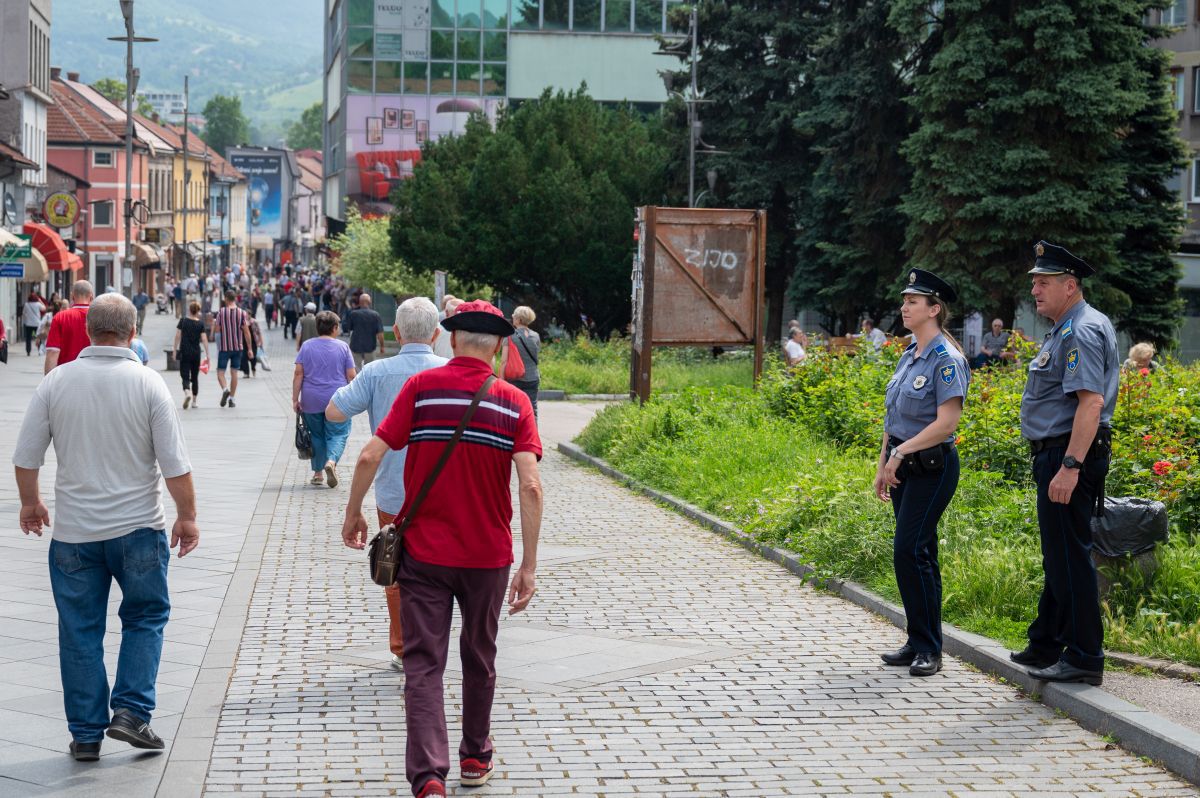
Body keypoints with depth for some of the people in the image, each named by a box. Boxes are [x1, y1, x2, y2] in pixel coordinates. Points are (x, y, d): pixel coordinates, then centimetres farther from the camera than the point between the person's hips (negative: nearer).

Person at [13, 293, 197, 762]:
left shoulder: (57, 381, -3)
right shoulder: (147, 384, -9)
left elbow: (25, 457, 1)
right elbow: (175, 464, -9)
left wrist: (30, 502, 18)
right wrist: (187, 516, 4)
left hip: (73, 531, 2)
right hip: (138, 529, -2)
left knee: (80, 632, 10)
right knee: (146, 617, 16)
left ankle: (86, 734, 14)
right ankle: (131, 711, 3)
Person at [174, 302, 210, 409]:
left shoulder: (183, 321, -2)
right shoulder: (200, 324, -1)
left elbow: (177, 337, -3)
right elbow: (204, 339, -5)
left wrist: (175, 351, 4)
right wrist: (207, 355, -3)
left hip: (184, 352, -1)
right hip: (196, 353, 1)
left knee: (185, 376, -3)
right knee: (195, 377, 14)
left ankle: (187, 392, -32)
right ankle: (194, 401, 18)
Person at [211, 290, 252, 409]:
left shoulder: (221, 312, -7)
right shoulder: (242, 313, -3)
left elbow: (216, 330, -6)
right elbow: (246, 332, -4)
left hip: (224, 347, -2)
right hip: (238, 347, 2)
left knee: (220, 371, 5)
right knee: (234, 372, 10)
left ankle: (225, 389, -22)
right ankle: (232, 398, 11)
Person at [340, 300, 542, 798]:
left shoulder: (422, 387, -6)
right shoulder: (514, 402, -4)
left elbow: (370, 457, -11)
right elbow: (529, 486, -13)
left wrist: (353, 515, 5)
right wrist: (529, 565, -9)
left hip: (424, 551, -2)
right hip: (488, 554, 2)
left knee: (424, 664, 1)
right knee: (479, 659, 20)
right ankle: (475, 758, 35)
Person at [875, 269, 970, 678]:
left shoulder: (947, 360, -15)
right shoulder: (909, 355, 12)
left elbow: (946, 422, -21)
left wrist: (900, 452, -18)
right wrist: (883, 464, 14)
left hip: (932, 466, -9)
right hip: (904, 465, 9)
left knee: (910, 550, -12)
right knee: (916, 552, 11)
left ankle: (928, 648, -4)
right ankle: (918, 642, 17)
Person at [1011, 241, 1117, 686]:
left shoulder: (1082, 332, -16)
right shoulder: (1065, 330, 17)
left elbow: (1091, 402, -26)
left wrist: (1070, 467, -30)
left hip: (1070, 457, -11)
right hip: (1056, 457, 11)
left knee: (1070, 557, -7)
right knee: (1058, 557, 18)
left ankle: (1084, 658, -2)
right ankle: (1046, 646, 28)